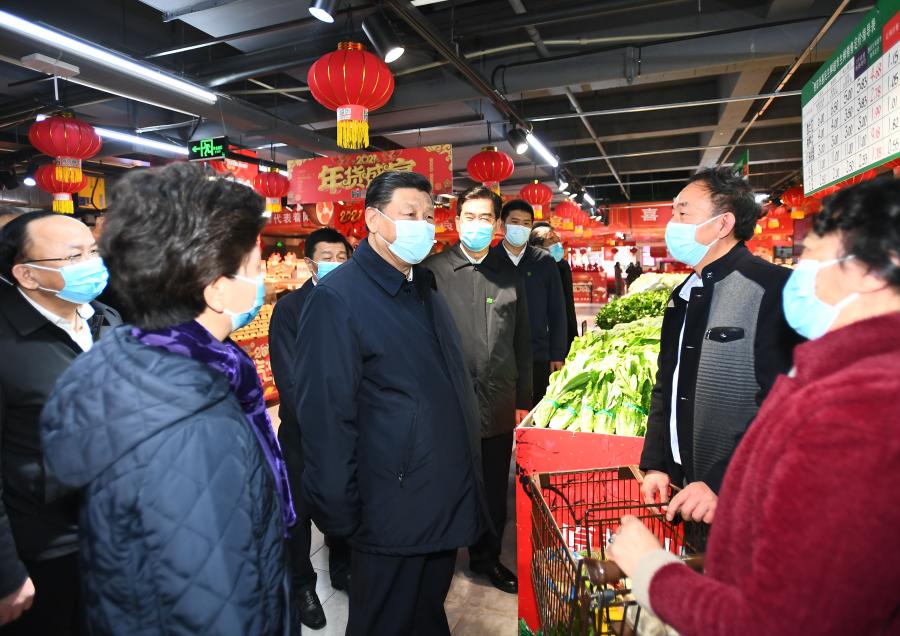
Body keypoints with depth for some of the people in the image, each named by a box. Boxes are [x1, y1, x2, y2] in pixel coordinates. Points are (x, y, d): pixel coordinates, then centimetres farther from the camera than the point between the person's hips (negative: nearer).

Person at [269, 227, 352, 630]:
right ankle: (302, 586, 33)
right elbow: (287, 377, -12)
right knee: (300, 510, 13)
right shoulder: (289, 308, -8)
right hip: (304, 430, -2)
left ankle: (342, 570, 40)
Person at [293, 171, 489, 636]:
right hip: (392, 515, -7)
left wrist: (461, 485, 15)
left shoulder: (424, 288, 8)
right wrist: (339, 515, -15)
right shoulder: (338, 297, -18)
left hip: (448, 505, 7)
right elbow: (324, 417, -19)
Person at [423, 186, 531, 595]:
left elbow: (522, 341, 9)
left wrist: (523, 400, 8)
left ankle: (487, 557, 39)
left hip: (498, 403, 3)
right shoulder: (433, 270, -5)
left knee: (494, 490, 16)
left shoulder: (509, 274, 6)